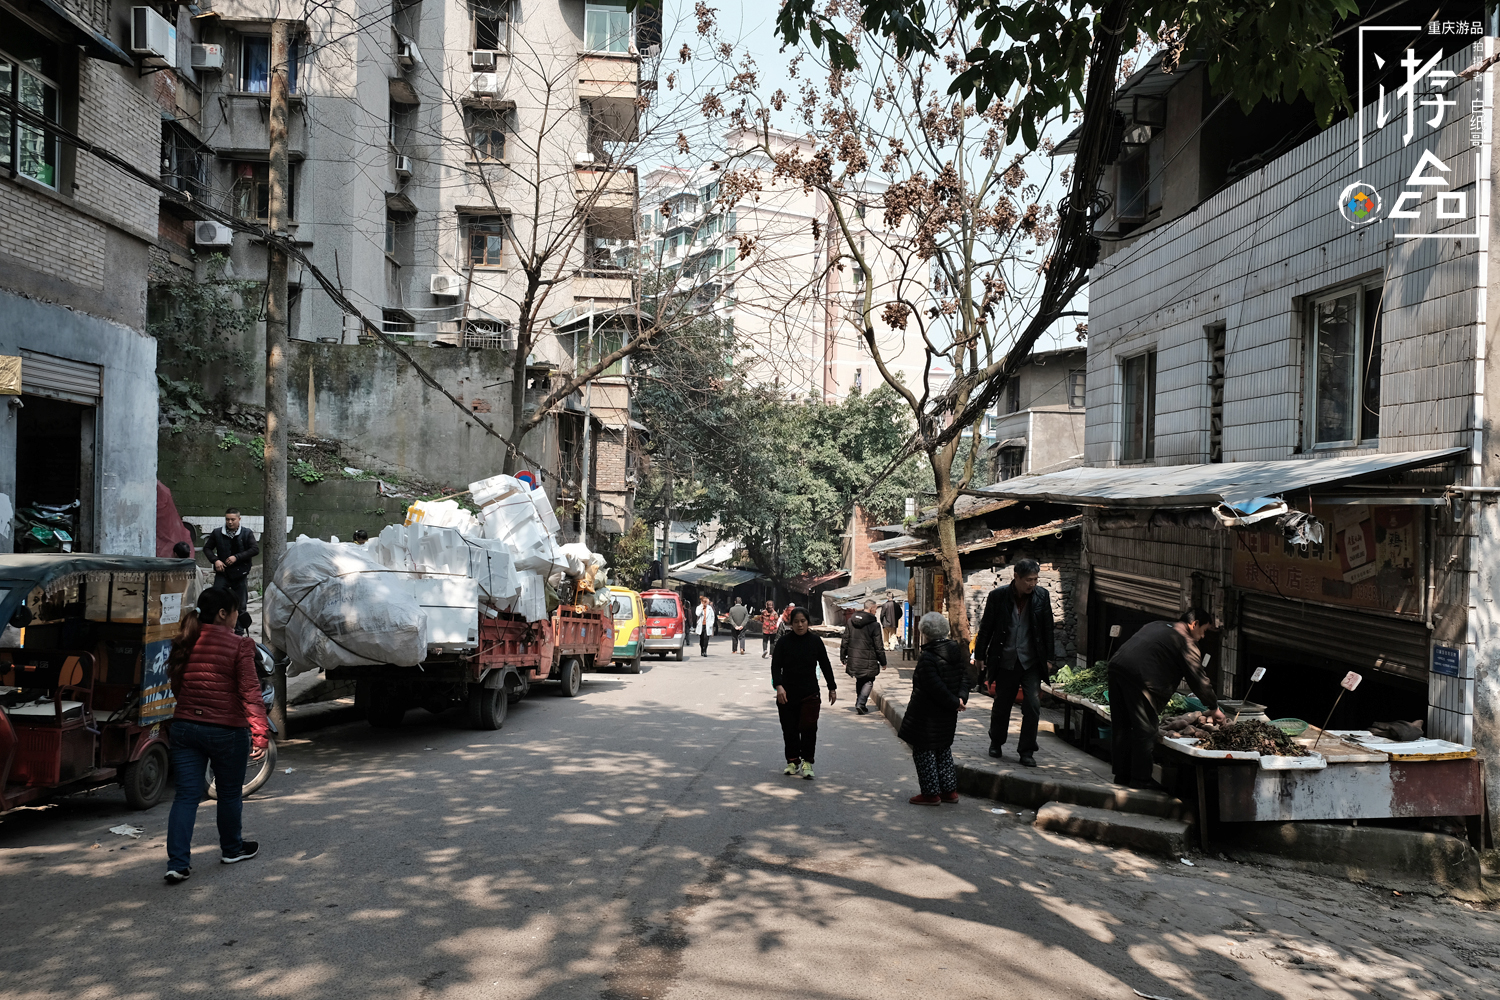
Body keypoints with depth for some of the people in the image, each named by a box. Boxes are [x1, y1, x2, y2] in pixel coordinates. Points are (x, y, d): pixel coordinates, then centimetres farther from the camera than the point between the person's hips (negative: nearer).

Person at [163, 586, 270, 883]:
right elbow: (250, 692, -17)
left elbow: (175, 686, 16)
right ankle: (232, 849, 32)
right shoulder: (239, 645, -13)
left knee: (186, 794, 5)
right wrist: (259, 732, -15)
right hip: (227, 730, -4)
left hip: (184, 727, 5)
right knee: (229, 793, 14)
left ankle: (177, 863, -2)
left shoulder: (183, 644, 5)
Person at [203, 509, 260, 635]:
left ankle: (239, 630, 17)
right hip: (222, 572, 1)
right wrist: (215, 560, -6)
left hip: (240, 573, -1)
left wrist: (237, 557, -15)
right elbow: (207, 548, 12)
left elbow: (255, 549, -7)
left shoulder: (247, 533, -1)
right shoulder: (217, 533, 4)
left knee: (241, 604, 5)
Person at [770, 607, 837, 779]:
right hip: (787, 694, 1)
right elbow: (776, 666, -6)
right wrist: (779, 686, -22)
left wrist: (832, 688, 12)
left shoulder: (815, 640, 2)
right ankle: (793, 761, 21)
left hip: (810, 694, -1)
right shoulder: (783, 641, -2)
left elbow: (825, 665, 11)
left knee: (808, 727, -11)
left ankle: (807, 762, -2)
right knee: (789, 729, 7)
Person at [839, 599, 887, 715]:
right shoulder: (874, 625, -12)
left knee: (860, 681, 21)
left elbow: (845, 641, 8)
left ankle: (859, 703, 25)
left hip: (853, 658, 5)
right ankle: (860, 703, -6)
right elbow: (878, 646, -9)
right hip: (868, 661, -5)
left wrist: (843, 658, 16)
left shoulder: (850, 622, 4)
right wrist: (883, 662, 2)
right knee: (868, 681, 8)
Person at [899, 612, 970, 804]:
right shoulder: (957, 651, 3)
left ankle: (931, 793, 8)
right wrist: (961, 697, -7)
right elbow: (964, 677, 5)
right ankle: (949, 790, 23)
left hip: (926, 715, -8)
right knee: (943, 750, 20)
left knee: (924, 752, 4)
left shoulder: (927, 658, -21)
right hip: (947, 716, 8)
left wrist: (954, 703, -13)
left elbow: (936, 688, -24)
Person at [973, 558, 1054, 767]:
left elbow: (1047, 629, 6)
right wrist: (979, 655, 4)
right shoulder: (997, 596, -8)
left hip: (1031, 662, 1)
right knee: (1001, 705, 11)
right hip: (1005, 661, -1)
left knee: (1033, 706, -6)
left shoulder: (1042, 596, -3)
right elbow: (986, 627, 0)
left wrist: (1048, 659, 7)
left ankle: (1026, 752, 6)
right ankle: (996, 742, 34)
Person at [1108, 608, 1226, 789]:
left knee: (1121, 727, 14)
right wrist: (1214, 708, 15)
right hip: (1139, 676, -8)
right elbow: (1198, 678, 5)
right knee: (1145, 729, 1)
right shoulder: (1185, 641, 4)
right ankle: (1140, 779, 5)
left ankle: (1121, 775, 21)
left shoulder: (1156, 626, 28)